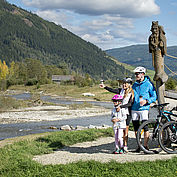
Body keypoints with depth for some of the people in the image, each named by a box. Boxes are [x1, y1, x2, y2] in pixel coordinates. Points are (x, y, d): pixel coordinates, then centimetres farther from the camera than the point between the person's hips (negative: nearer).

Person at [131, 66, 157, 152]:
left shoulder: (148, 84, -2)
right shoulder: (134, 85, 13)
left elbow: (154, 97, -3)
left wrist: (146, 101, -18)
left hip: (143, 109, -5)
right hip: (134, 109, 5)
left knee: (145, 127, -9)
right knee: (136, 128, 7)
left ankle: (145, 145, 1)